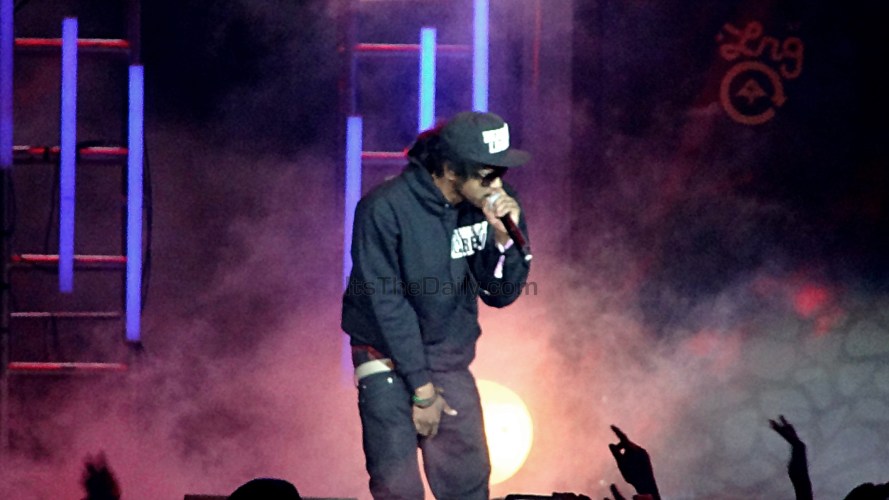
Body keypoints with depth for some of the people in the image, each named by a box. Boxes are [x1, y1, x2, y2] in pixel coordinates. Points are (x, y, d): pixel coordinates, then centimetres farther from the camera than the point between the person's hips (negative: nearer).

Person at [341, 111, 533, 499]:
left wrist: (504, 237, -22)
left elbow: (501, 293, -2)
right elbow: (388, 305, -17)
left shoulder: (487, 205, -7)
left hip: (450, 360, 5)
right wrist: (422, 389, -14)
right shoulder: (385, 209, -21)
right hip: (389, 359, -5)